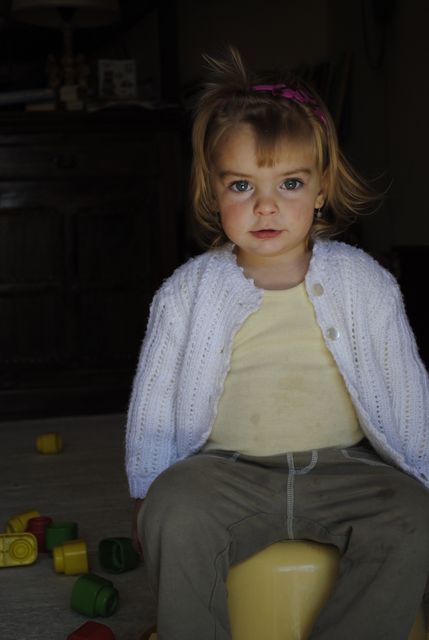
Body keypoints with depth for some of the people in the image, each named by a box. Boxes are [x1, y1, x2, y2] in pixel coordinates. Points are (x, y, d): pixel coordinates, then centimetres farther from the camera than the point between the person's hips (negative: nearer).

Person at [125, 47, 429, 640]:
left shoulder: (364, 281, 3)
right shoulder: (187, 292, 2)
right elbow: (153, 399, 7)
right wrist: (147, 493, 2)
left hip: (343, 467, 1)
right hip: (227, 471, -1)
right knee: (176, 513, -30)